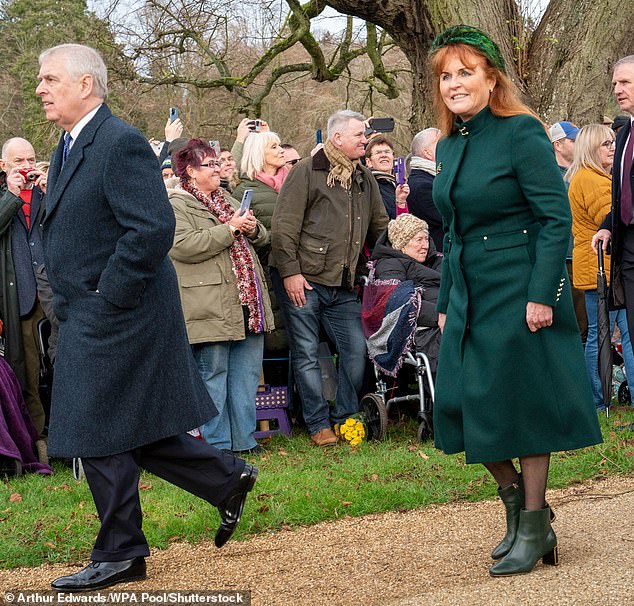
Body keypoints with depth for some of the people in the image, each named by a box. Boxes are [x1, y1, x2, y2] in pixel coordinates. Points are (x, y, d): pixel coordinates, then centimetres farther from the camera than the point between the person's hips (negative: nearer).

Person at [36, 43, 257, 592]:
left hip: (115, 318, -10)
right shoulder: (69, 147, 14)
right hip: (89, 319, 10)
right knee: (130, 431, 14)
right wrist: (69, 302, 13)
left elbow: (154, 228, -24)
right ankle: (228, 480, 26)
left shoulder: (121, 144, -16)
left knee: (99, 433, -2)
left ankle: (119, 555, 11)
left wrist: (106, 297, -20)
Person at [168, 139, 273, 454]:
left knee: (247, 373, 10)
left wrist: (253, 229, 3)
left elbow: (261, 239, 28)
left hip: (246, 303, 8)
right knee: (213, 374, -3)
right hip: (211, 307, -8)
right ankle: (217, 444, 4)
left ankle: (244, 439, 18)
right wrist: (229, 229, -16)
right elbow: (182, 246, -21)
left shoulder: (227, 199, 21)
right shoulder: (176, 205, -4)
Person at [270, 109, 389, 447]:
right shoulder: (307, 172, -6)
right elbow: (283, 226, -10)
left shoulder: (365, 178, 15)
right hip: (302, 281, -6)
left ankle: (345, 417, 17)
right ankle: (318, 425, 8)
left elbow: (379, 227, 23)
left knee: (356, 349, 3)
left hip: (342, 286, 6)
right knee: (306, 354, -1)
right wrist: (289, 271, -15)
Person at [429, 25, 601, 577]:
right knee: (462, 402, 4)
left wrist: (541, 295, -20)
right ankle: (515, 501, 23)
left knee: (522, 401, -1)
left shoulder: (522, 132, -11)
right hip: (470, 294, 7)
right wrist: (446, 303, 16)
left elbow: (556, 218, -14)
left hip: (520, 292, -7)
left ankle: (534, 527, 12)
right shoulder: (448, 146, 11)